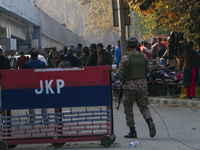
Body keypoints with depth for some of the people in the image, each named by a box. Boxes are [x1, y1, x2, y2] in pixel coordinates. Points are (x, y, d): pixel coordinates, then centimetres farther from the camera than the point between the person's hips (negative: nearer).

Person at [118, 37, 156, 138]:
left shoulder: (125, 58, -11)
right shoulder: (143, 56, 2)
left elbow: (120, 73, -8)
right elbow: (147, 70, 9)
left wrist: (123, 82, 10)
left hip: (130, 85, -4)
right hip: (142, 84, 4)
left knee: (128, 108, 9)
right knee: (144, 107, 10)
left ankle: (132, 132, 9)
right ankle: (150, 121, -18)